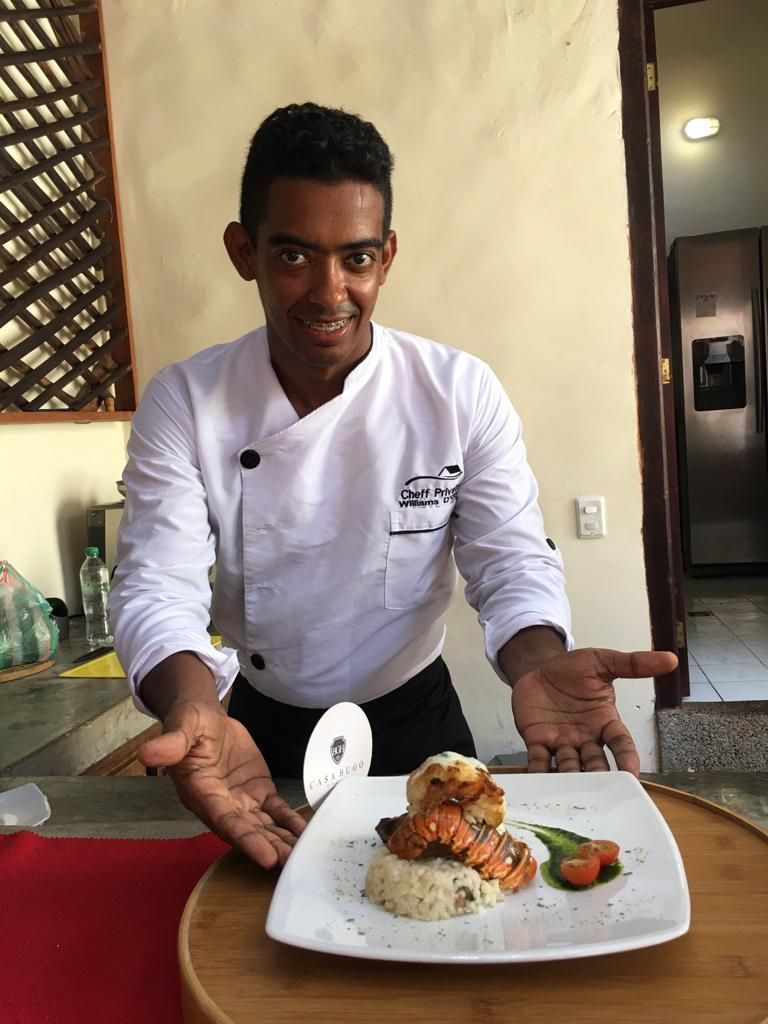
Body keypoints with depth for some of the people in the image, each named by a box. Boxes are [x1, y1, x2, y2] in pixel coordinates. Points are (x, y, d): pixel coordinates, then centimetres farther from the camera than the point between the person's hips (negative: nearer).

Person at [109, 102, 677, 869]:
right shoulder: (182, 404, -14)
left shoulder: (463, 394, -14)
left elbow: (511, 563, -14)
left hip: (416, 724, 0)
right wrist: (194, 710, -42)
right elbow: (158, 584, -21)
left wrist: (537, 663, -37)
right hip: (261, 736, 1)